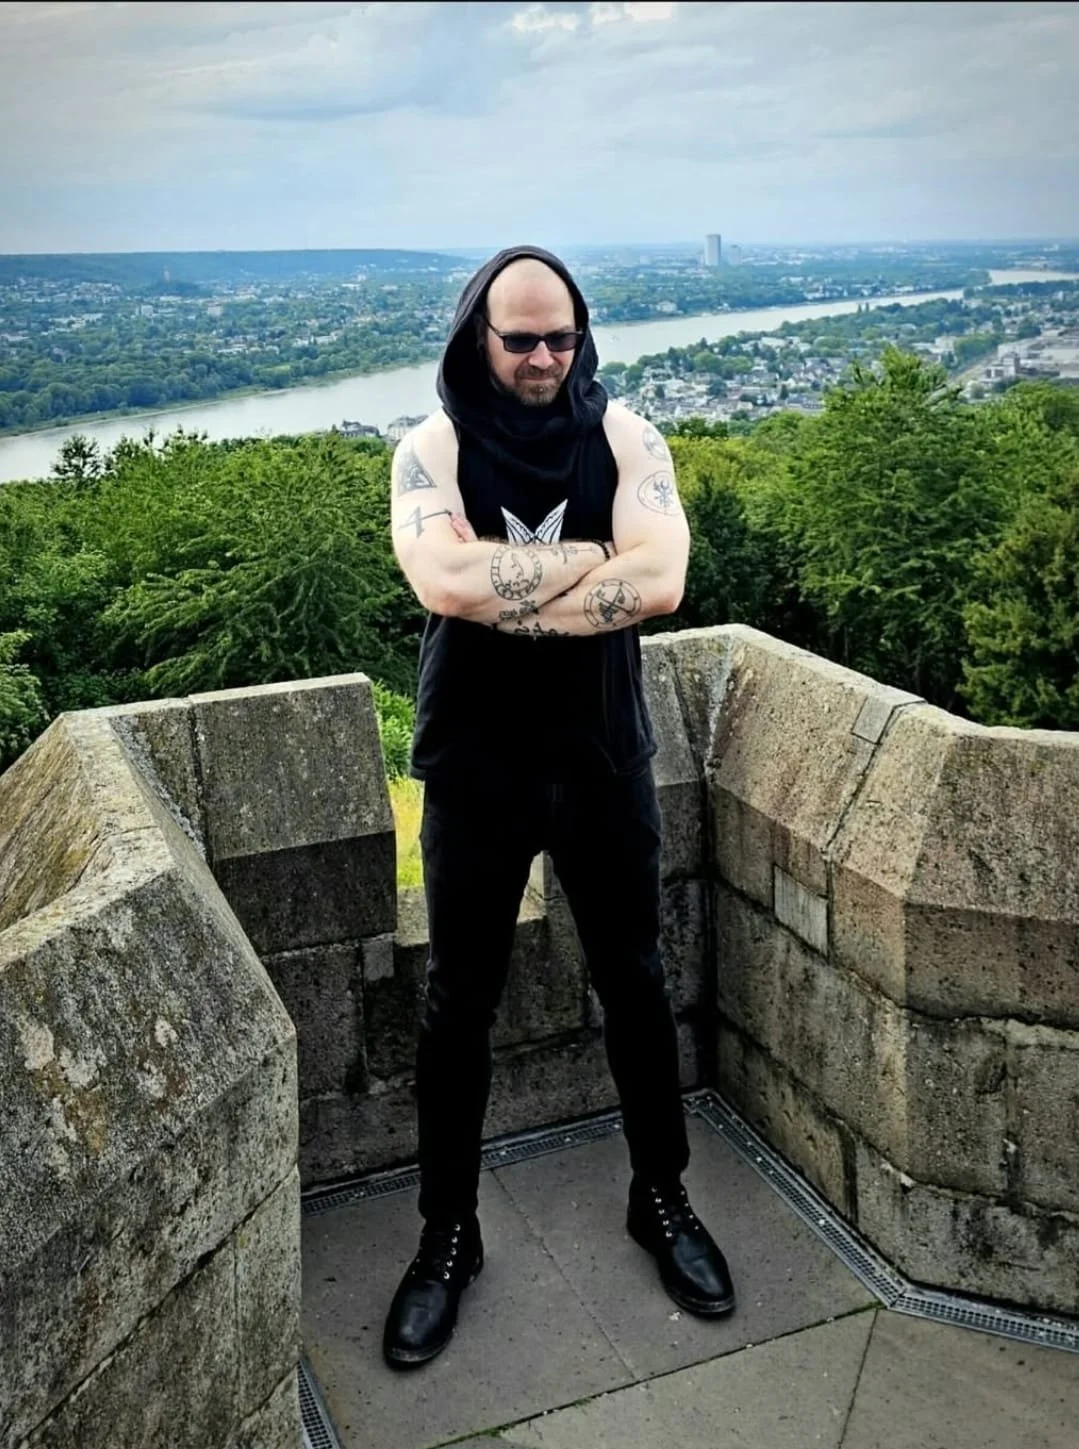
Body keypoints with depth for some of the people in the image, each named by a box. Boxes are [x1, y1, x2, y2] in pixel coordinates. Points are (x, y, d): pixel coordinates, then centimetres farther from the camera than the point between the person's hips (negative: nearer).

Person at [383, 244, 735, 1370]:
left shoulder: (623, 436, -3)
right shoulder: (431, 450, -6)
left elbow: (661, 580, -18)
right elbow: (445, 581, -24)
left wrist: (504, 595, -20)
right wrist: (588, 560, -17)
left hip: (603, 757, 1)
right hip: (475, 765, -1)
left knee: (634, 982, 14)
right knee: (458, 1003, 10)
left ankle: (661, 1198, 36)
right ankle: (448, 1235, 28)